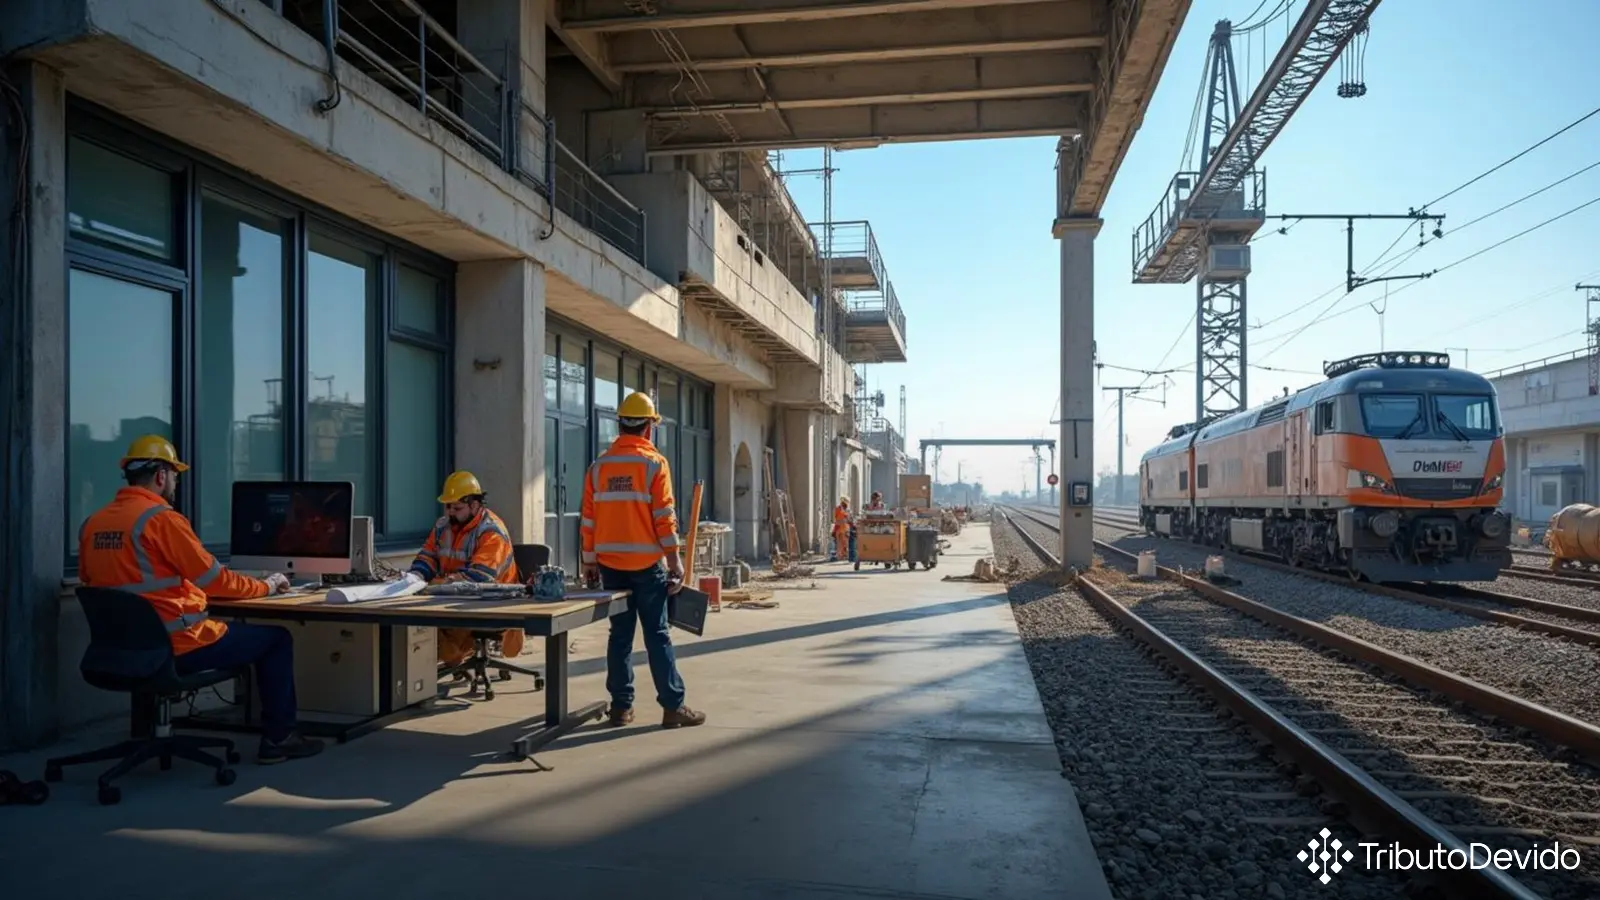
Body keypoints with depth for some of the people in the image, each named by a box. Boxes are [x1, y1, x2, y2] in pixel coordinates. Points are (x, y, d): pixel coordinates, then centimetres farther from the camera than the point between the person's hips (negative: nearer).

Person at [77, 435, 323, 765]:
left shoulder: (92, 524, 6)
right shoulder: (161, 518, -16)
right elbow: (214, 580, -12)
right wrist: (265, 586, 4)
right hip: (177, 646, -8)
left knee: (235, 628, 28)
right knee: (276, 637, 8)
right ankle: (278, 739, 12)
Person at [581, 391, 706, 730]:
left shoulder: (599, 466, 6)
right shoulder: (654, 463, -7)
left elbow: (588, 519, 6)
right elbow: (664, 518, -11)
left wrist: (589, 562, 13)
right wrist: (676, 561, -6)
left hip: (610, 563, 4)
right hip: (647, 563, -4)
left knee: (620, 634, 10)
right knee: (657, 635, 0)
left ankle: (621, 706, 13)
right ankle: (673, 707, 2)